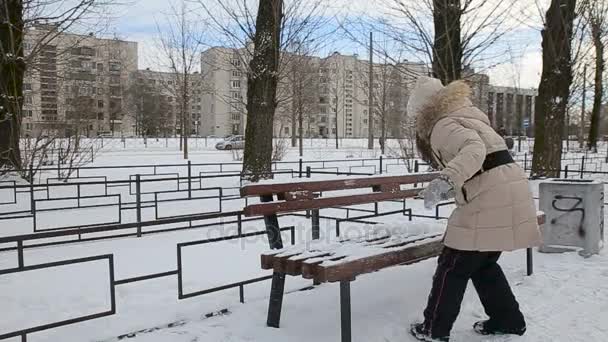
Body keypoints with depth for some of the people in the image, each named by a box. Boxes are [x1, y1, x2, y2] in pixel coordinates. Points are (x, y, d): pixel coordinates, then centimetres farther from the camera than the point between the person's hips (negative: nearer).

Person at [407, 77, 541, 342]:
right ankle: (508, 320, 30)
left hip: (490, 201, -9)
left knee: (454, 265, 2)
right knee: (483, 264, 22)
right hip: (509, 195, 9)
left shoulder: (444, 125, -7)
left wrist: (445, 180, -40)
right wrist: (448, 189, 33)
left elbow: (473, 150, -28)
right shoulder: (466, 118, 23)